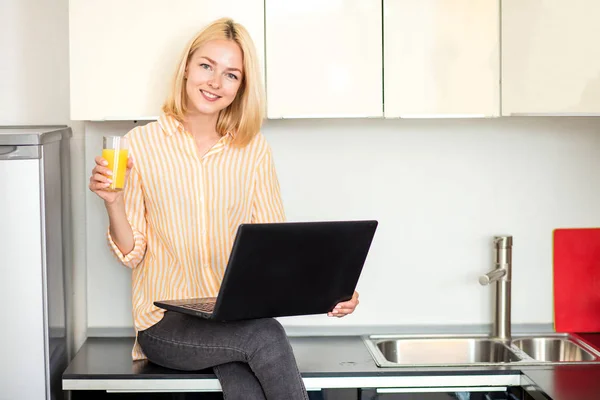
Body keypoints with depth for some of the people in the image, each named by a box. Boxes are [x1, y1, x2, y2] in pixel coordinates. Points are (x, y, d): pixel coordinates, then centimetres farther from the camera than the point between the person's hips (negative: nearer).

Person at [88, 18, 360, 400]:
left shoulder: (255, 149, 6)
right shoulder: (141, 144, 0)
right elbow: (132, 252, 1)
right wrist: (113, 202, -17)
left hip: (237, 318, 2)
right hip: (166, 324, -1)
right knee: (265, 336, -30)